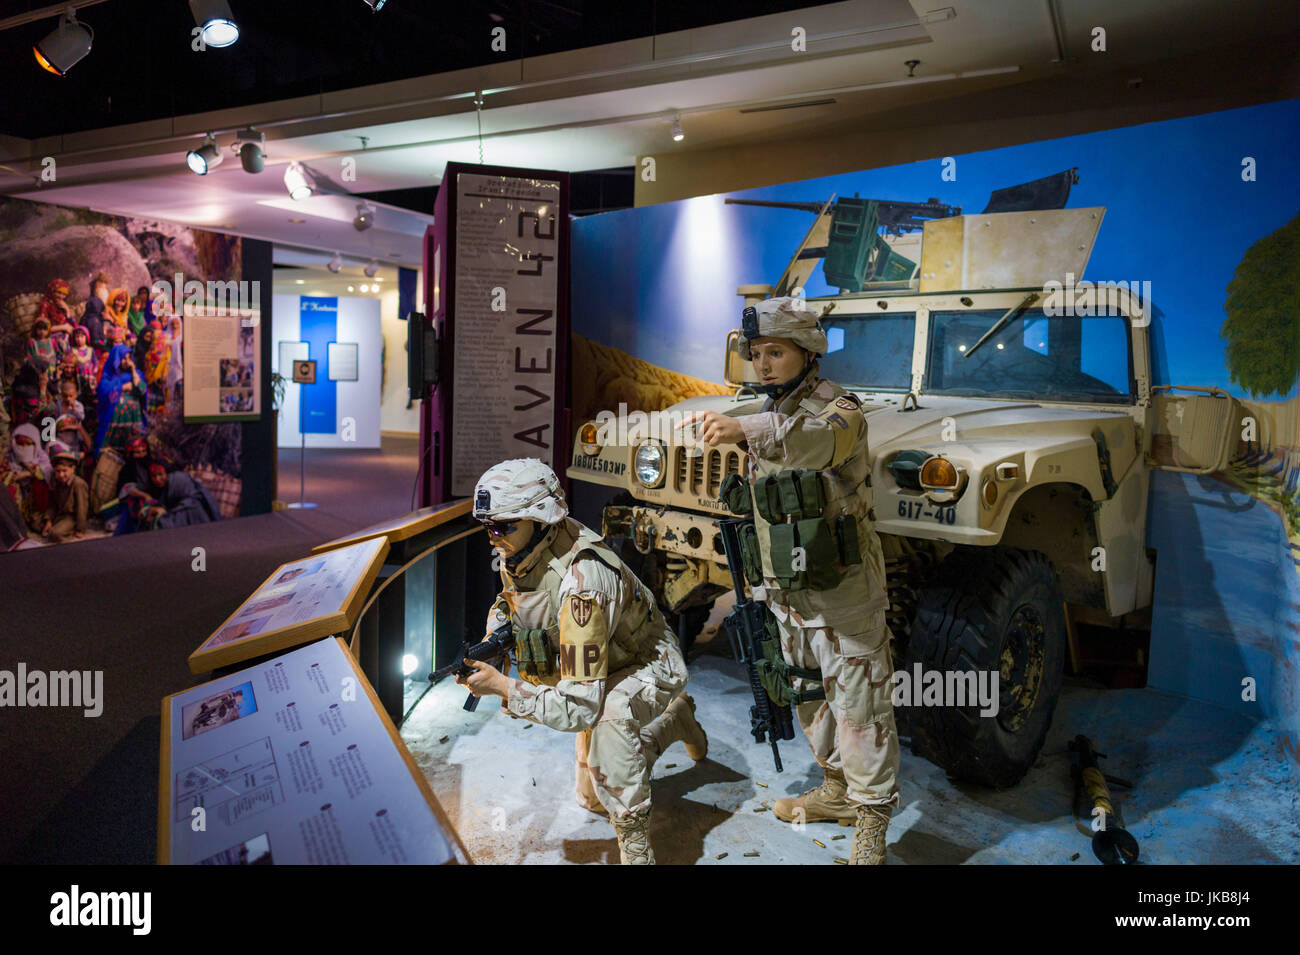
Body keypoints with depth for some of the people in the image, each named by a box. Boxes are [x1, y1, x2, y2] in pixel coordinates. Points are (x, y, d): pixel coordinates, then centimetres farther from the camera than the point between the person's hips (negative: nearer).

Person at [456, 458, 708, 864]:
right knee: (592, 799, 19)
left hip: (649, 664, -8)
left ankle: (635, 850, -25)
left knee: (610, 714, -43)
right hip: (596, 664, 8)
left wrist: (502, 686, -39)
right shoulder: (517, 551, -18)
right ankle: (674, 719, 37)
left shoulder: (579, 584, -43)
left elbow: (580, 708, -43)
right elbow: (508, 602, 6)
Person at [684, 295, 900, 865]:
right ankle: (837, 792, 36)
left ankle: (871, 819, 14)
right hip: (787, 591, 8)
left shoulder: (838, 410, -15)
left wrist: (744, 430, -58)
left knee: (858, 705, 0)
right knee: (809, 696, 19)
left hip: (842, 590, -8)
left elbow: (816, 441, -43)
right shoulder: (770, 416, 11)